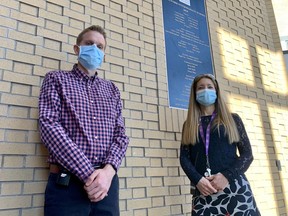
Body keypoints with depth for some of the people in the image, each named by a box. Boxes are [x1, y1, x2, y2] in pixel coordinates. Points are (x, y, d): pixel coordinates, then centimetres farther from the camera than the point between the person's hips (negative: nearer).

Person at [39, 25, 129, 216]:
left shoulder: (112, 89, 14)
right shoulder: (57, 79, 4)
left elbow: (121, 134, 7)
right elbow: (49, 126, -9)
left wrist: (108, 170, -12)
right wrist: (88, 173, -15)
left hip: (107, 182, 4)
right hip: (66, 183, -3)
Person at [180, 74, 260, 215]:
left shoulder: (232, 119, 10)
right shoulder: (189, 125, 13)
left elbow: (247, 154, 4)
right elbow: (184, 157, 6)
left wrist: (226, 176, -12)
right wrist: (197, 180, -12)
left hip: (234, 186, 0)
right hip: (202, 190, 1)